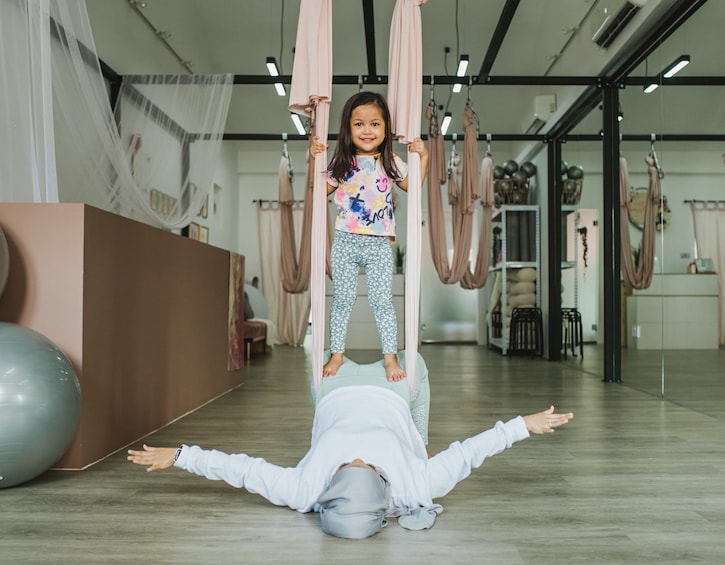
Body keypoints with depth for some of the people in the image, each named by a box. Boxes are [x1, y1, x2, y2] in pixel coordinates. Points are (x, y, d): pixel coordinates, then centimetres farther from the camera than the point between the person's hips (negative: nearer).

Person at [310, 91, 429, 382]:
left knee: (381, 301, 2)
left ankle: (390, 356, 12)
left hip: (380, 245, 0)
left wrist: (423, 157, 3)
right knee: (342, 300, 8)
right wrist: (314, 158, 2)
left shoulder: (391, 163, 2)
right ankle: (336, 353, 20)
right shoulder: (341, 163, 2)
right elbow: (321, 189, 11)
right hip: (345, 242, 1)